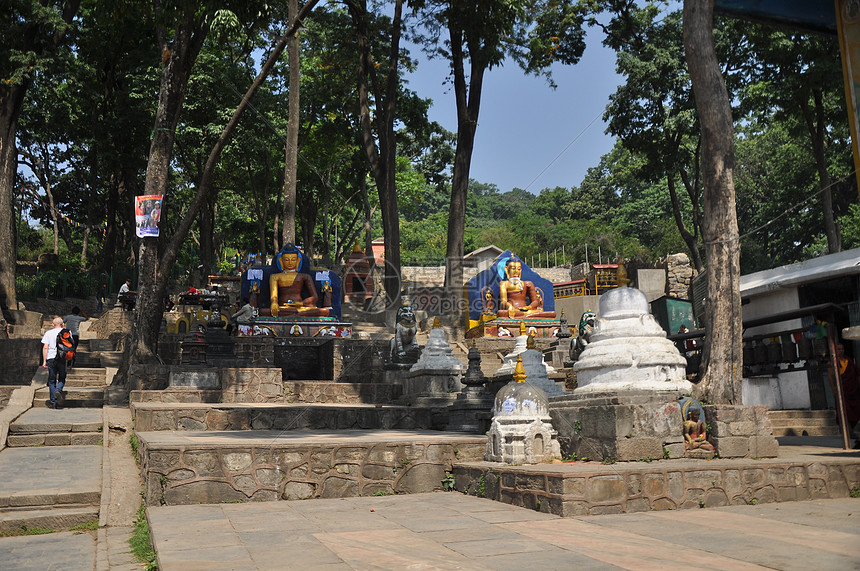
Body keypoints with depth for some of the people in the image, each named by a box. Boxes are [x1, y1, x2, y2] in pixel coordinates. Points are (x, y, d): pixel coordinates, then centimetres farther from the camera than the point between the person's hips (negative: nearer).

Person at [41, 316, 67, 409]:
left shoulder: (48, 333, 5)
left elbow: (45, 347, -1)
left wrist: (44, 361, 1)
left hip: (51, 358, 0)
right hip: (62, 358, 0)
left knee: (52, 381, 7)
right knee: (62, 379, 12)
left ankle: (53, 402, 5)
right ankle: (58, 390, -20)